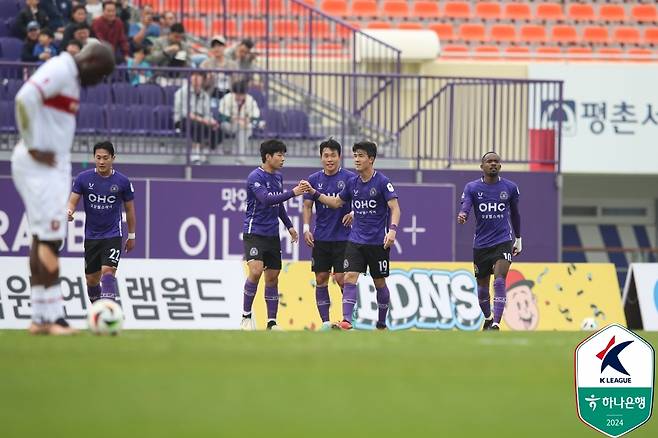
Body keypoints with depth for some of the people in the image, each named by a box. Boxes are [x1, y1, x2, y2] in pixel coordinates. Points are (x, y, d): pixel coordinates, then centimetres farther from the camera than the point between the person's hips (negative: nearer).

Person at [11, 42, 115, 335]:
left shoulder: (71, 77, 18)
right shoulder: (60, 70, -12)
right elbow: (26, 98, -25)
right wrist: (34, 147, -21)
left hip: (54, 165, 10)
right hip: (40, 165, -10)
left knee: (43, 239, 8)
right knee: (49, 238, -11)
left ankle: (40, 319, 8)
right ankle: (51, 317, -12)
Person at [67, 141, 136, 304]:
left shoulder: (122, 181, -4)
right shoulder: (83, 178, -4)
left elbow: (129, 209, 7)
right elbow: (73, 201, -5)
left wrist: (131, 236, 12)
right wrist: (69, 212, -29)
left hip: (113, 236, -3)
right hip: (91, 236, 3)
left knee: (108, 272, -21)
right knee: (92, 279, 11)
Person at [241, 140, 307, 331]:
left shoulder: (278, 177, 11)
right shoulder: (255, 177, -14)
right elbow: (266, 199, -29)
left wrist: (289, 225, 20)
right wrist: (293, 192, -33)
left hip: (272, 235, 8)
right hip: (254, 233, -8)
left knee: (272, 277, 6)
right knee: (256, 271, -22)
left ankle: (272, 322, 11)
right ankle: (246, 316, -10)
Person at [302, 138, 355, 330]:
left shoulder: (350, 178, -4)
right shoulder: (314, 179, 6)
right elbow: (308, 206, 9)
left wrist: (354, 213, -19)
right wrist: (306, 228, -3)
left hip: (343, 237, -4)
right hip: (321, 238, 4)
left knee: (341, 278, -8)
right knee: (321, 279, 3)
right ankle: (325, 321, 9)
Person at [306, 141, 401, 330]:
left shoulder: (382, 182, -10)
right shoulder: (352, 183, 7)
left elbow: (395, 208, -14)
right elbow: (336, 202, 20)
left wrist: (392, 230, -30)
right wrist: (314, 193, 10)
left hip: (378, 242, -4)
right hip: (356, 240, 4)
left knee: (379, 283, 8)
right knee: (349, 277, -12)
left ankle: (382, 324, 23)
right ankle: (346, 321, -18)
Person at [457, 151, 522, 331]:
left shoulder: (510, 188, 3)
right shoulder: (472, 188, -1)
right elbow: (465, 208, -16)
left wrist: (518, 240, 22)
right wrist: (461, 217, -40)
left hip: (503, 241, -1)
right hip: (481, 244, 1)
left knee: (499, 282, -19)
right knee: (482, 286, 11)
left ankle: (496, 324, -23)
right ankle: (487, 319, 36)